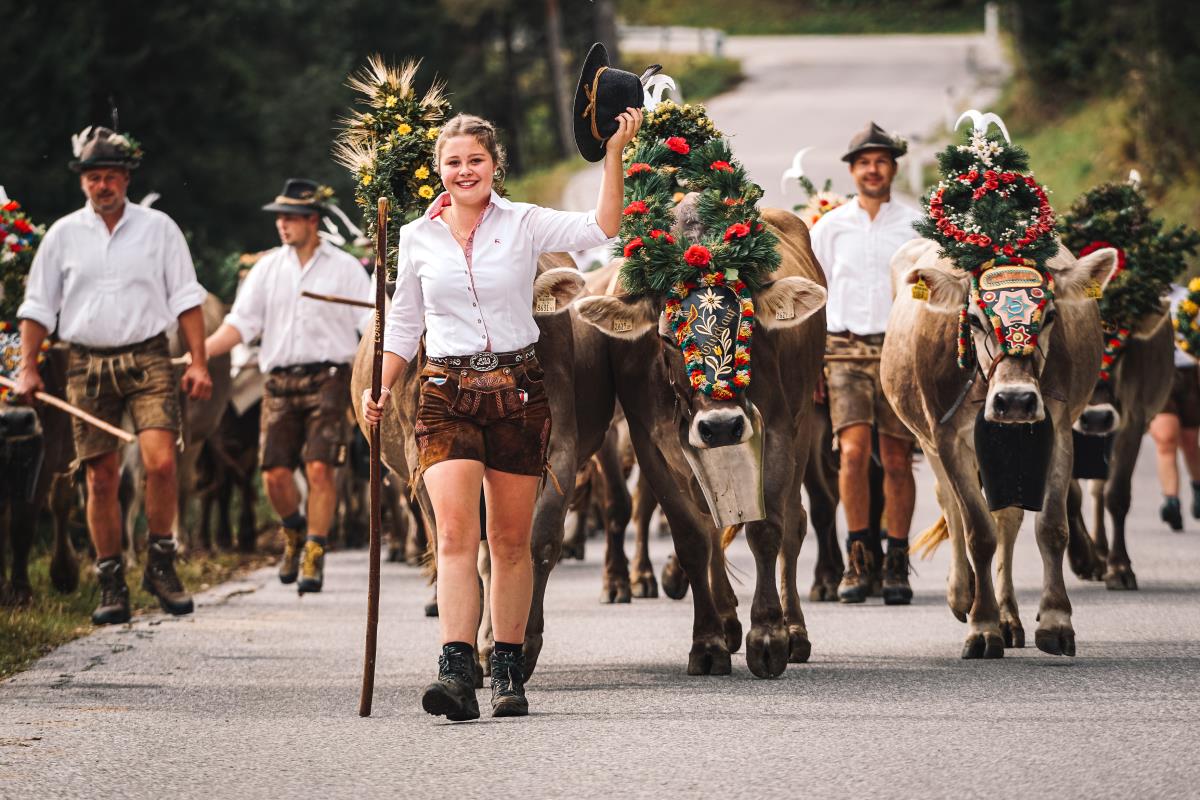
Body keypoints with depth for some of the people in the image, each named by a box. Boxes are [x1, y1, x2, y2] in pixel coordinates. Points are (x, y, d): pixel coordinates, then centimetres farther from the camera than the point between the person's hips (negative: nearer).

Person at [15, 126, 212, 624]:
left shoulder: (158, 228, 6)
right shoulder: (63, 235, 9)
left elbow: (186, 298, 7)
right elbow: (37, 306, 12)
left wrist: (199, 363, 0)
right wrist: (27, 367, 4)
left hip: (148, 359, -1)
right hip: (88, 364, 1)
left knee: (160, 461, -18)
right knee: (101, 478, 0)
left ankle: (161, 565, -2)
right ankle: (111, 586, 7)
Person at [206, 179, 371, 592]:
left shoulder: (344, 267, 4)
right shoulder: (268, 268, 12)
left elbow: (374, 322, 0)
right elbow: (240, 324, 8)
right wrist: (197, 353, -6)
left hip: (327, 378, -3)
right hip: (280, 382, 3)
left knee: (319, 468, -13)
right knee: (275, 472, -3)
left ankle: (314, 557, -7)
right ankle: (295, 531, 27)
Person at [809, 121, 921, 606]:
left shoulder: (917, 226, 7)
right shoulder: (829, 228, 9)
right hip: (845, 348, 0)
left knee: (897, 459, 1)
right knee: (854, 451, -14)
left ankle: (897, 566, 7)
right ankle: (858, 560, -7)